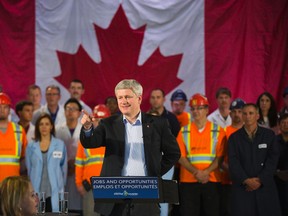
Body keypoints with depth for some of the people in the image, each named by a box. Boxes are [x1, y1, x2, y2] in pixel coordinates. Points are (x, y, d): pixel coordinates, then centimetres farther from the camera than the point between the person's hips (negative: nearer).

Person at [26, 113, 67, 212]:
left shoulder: (60, 145, 4)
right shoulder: (31, 146, 8)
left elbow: (64, 167, 9)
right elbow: (28, 169, 13)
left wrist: (61, 186, 7)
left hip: (54, 192, -1)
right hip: (36, 191, 1)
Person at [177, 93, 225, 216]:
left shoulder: (218, 131, 6)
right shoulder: (184, 131, 8)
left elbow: (220, 157, 0)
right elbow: (181, 157, 1)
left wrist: (206, 172, -15)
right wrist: (196, 172, -14)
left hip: (212, 181, 0)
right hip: (188, 181, 1)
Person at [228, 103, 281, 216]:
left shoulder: (269, 135, 7)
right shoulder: (234, 138, 8)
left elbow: (273, 159, -1)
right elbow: (233, 162, -2)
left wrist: (261, 180, -11)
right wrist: (246, 180, -15)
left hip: (265, 185, 0)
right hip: (242, 187, 0)